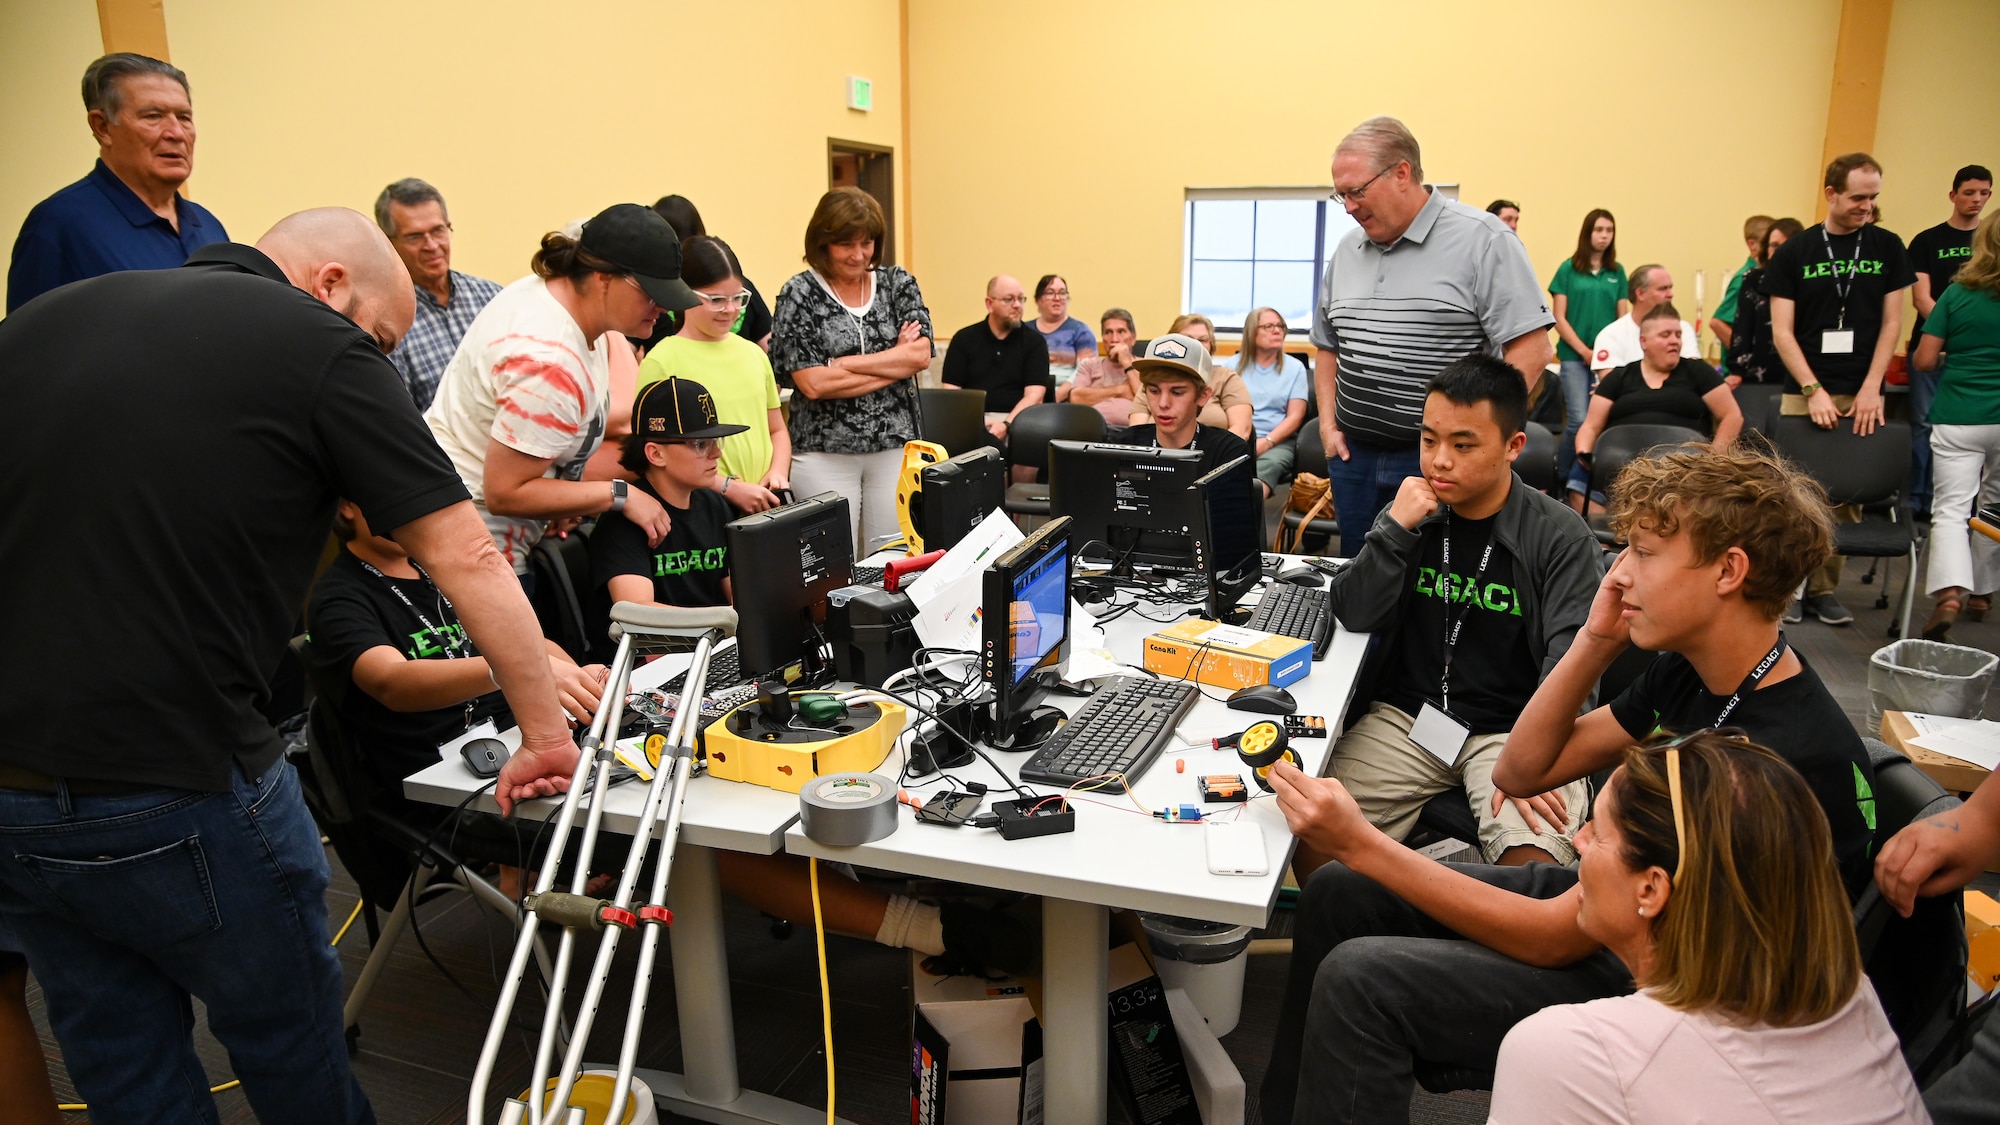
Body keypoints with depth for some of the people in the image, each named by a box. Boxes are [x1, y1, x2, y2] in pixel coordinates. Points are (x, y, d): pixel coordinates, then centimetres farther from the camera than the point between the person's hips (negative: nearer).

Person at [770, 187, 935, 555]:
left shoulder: (898, 283, 7)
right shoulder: (799, 294, -2)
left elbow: (921, 355, -6)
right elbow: (813, 383, -12)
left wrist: (841, 364, -12)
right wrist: (896, 361, -8)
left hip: (894, 447, 3)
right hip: (824, 453, -2)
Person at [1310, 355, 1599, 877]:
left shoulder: (1560, 536, -5)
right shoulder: (1411, 516, 7)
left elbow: (1569, 658, -13)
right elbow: (1354, 615, -1)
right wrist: (1394, 529, -14)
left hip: (1510, 728, -2)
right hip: (1406, 714, 3)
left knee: (1534, 865, -27)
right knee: (1309, 840, -17)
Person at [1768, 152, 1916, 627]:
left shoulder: (1887, 248, 7)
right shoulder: (1795, 252, 1)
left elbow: (1891, 324, 6)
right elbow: (1782, 331, -2)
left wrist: (1871, 388, -5)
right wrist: (1814, 391, -11)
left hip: (1862, 395, 2)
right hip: (1804, 392, -2)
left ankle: (1824, 587, 10)